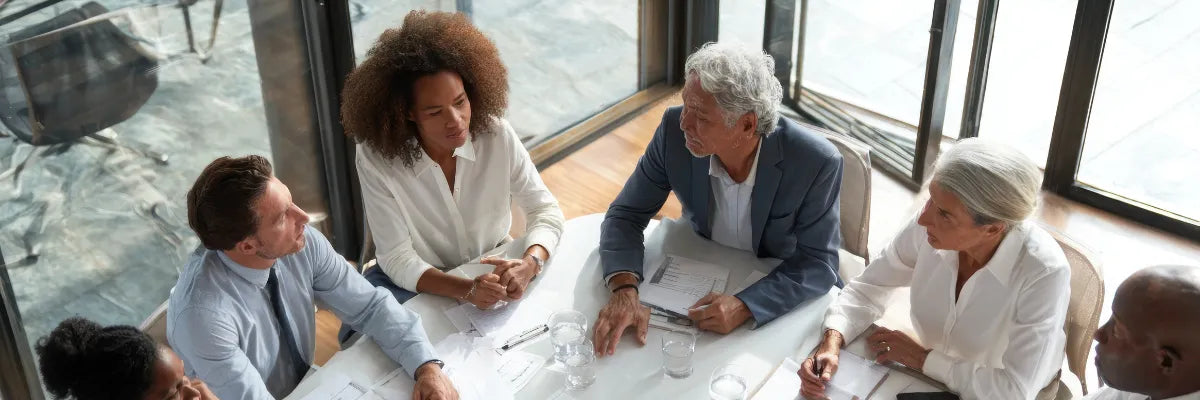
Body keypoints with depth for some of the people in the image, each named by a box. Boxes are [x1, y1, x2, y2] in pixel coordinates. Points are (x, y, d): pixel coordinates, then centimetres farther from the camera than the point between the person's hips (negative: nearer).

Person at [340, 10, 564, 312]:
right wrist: (466, 289, -39)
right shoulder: (376, 160, -23)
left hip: (494, 268, 2)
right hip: (425, 284, -1)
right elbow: (398, 260, -22)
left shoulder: (497, 135, -17)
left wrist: (529, 264, -32)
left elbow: (544, 209, -10)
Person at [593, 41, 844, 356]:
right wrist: (623, 291, -29)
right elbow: (627, 214, -10)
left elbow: (818, 263, -18)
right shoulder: (674, 131, -20)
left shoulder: (817, 163, -27)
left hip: (785, 302, -2)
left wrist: (744, 306, -34)